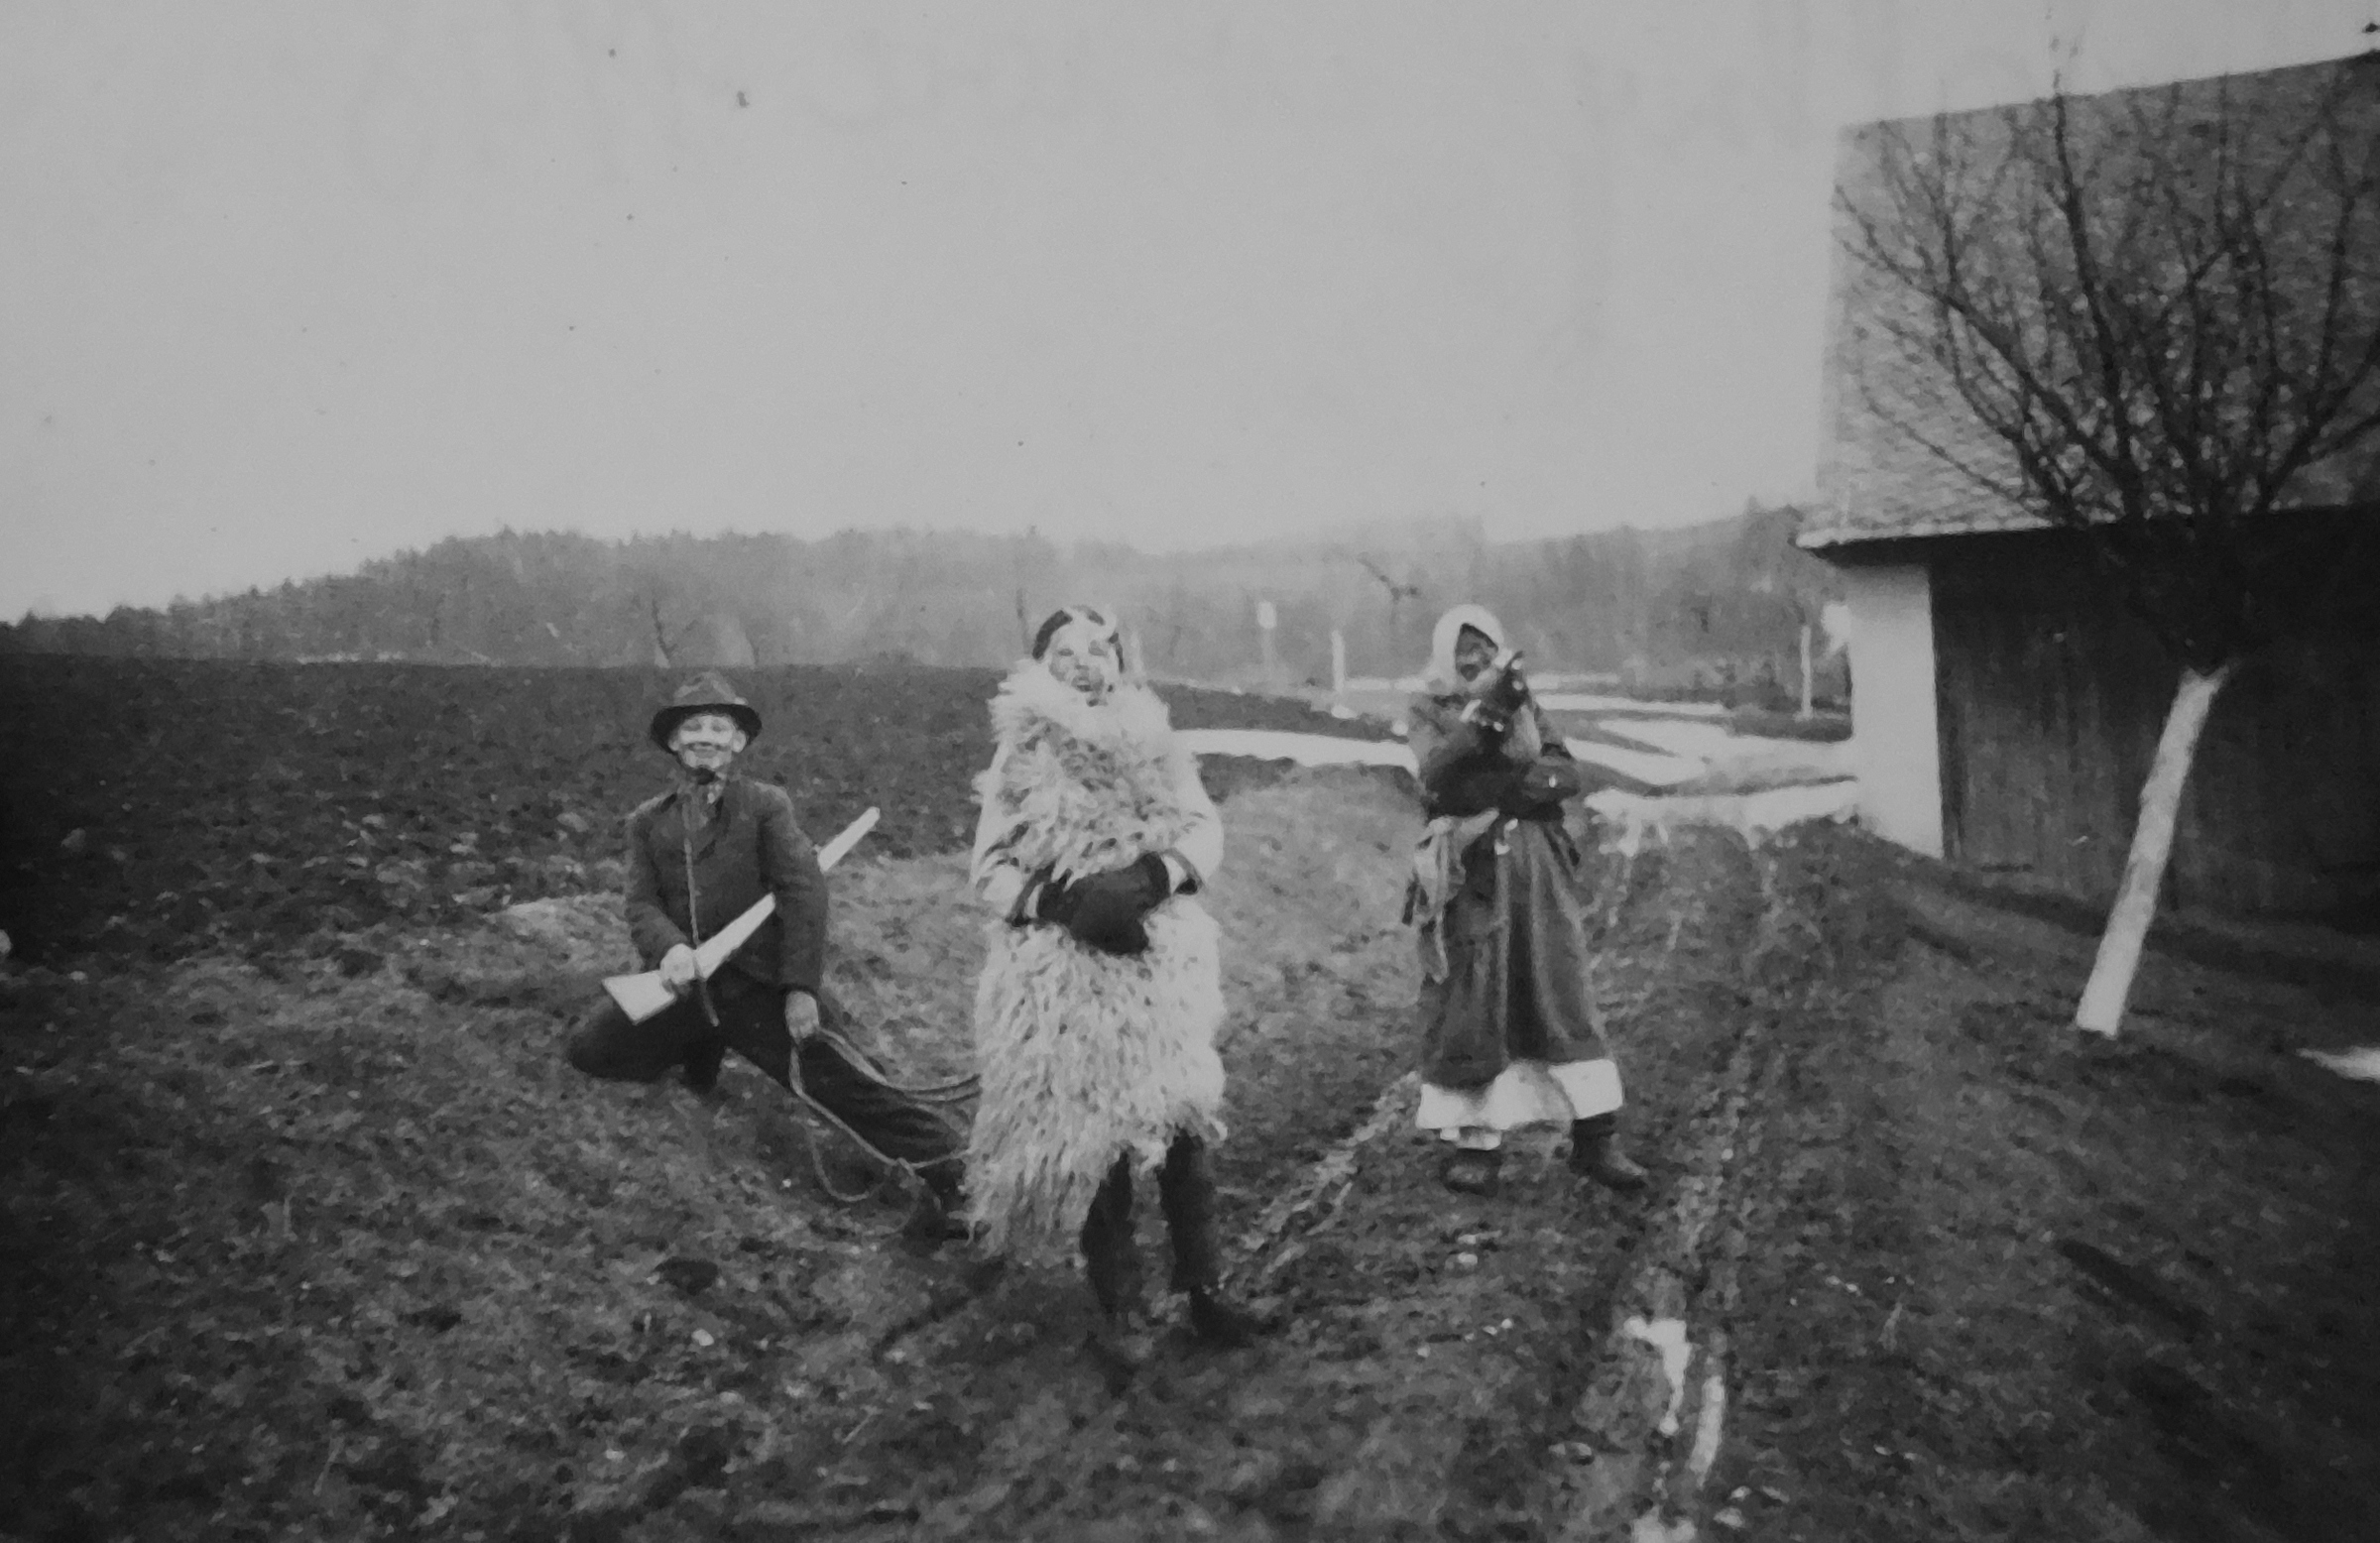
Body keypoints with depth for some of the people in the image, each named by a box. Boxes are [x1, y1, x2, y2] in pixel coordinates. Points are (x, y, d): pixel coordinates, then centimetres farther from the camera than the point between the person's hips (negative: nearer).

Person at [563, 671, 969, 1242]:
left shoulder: (766, 805, 0)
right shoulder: (648, 820, 11)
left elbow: (804, 893, -8)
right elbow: (641, 904, 2)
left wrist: (801, 987, -17)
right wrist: (669, 947, -22)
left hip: (758, 984, -4)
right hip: (684, 985, 4)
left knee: (841, 1080, -14)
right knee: (589, 1049, 0)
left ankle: (944, 1170, -13)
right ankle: (700, 1050, 24)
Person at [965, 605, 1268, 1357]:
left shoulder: (1155, 744, 7)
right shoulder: (1020, 758, 3)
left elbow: (1205, 829, 2)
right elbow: (991, 870, -1)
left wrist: (1149, 877, -17)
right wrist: (1060, 900, -18)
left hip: (1160, 965, 1)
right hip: (1060, 977, -1)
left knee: (1181, 1124, 1)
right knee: (1088, 1137, 4)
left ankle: (1205, 1290, 15)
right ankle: (1117, 1307, 17)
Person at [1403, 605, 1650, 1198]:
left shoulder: (1524, 703, 14)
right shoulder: (1427, 711, 6)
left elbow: (1572, 775, 2)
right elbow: (1436, 774, -15)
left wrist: (1508, 780, -14)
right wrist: (1483, 714, -25)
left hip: (1538, 869, 3)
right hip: (1468, 872, -2)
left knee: (1565, 994, 0)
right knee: (1469, 1003, -2)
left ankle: (1596, 1137, 3)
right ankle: (1477, 1140, 6)